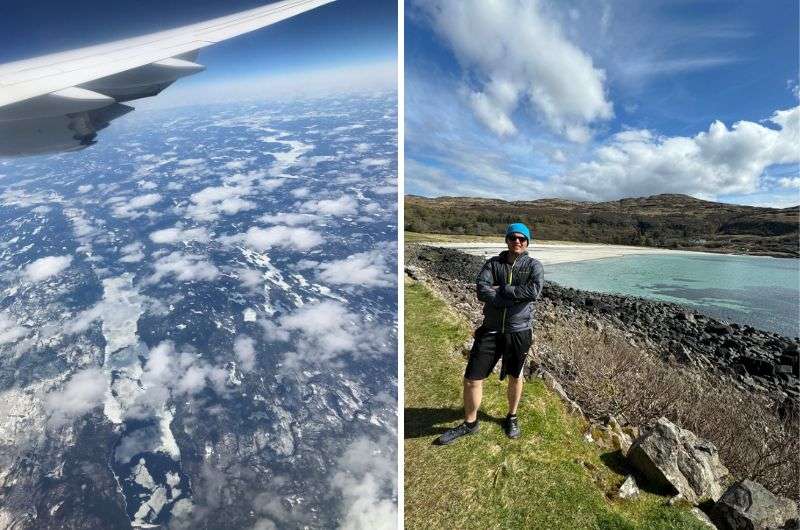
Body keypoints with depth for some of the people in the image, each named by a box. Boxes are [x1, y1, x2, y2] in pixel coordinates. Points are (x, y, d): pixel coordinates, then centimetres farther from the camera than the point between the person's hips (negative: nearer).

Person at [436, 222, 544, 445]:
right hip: (490, 330, 1)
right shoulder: (493, 263, 3)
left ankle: (512, 418, 43)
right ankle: (469, 423, 23)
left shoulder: (534, 265, -1)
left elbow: (534, 291, -21)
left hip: (519, 332, -1)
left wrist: (501, 289, -16)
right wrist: (516, 297, -20)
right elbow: (481, 291, -15)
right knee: (472, 379, 2)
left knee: (515, 377, 18)